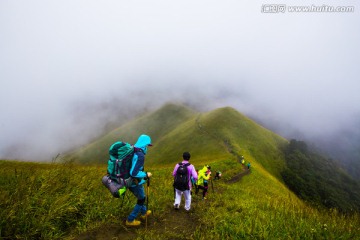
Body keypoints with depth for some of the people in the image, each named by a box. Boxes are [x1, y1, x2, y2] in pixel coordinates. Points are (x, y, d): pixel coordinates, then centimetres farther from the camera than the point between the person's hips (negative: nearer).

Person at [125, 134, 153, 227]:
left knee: (141, 197, 30)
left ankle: (144, 213, 51)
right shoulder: (140, 155, -28)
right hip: (135, 183, -9)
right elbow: (134, 173, -33)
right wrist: (146, 175, -19)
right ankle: (130, 220, 24)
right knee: (141, 199, 16)